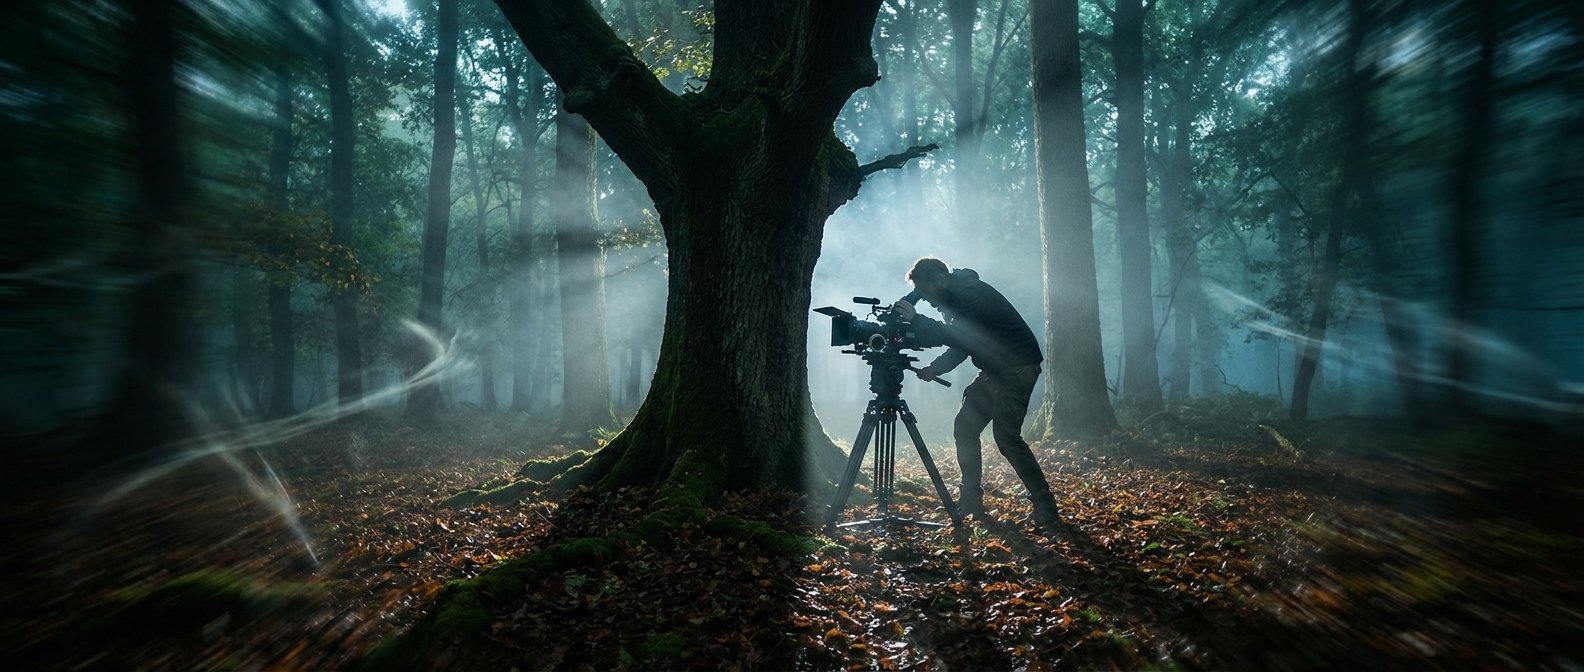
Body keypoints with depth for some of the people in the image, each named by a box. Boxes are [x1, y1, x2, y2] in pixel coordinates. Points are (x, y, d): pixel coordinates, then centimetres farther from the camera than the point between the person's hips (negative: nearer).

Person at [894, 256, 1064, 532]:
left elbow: (958, 337, -29)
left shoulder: (970, 293, -19)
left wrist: (916, 319, -24)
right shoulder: (956, 297, 11)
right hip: (994, 370, 10)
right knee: (965, 428, 3)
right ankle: (971, 501, 12)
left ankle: (1046, 510, -1)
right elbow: (960, 343, 12)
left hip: (1017, 368, -10)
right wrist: (933, 369, -2)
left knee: (1007, 437, -14)